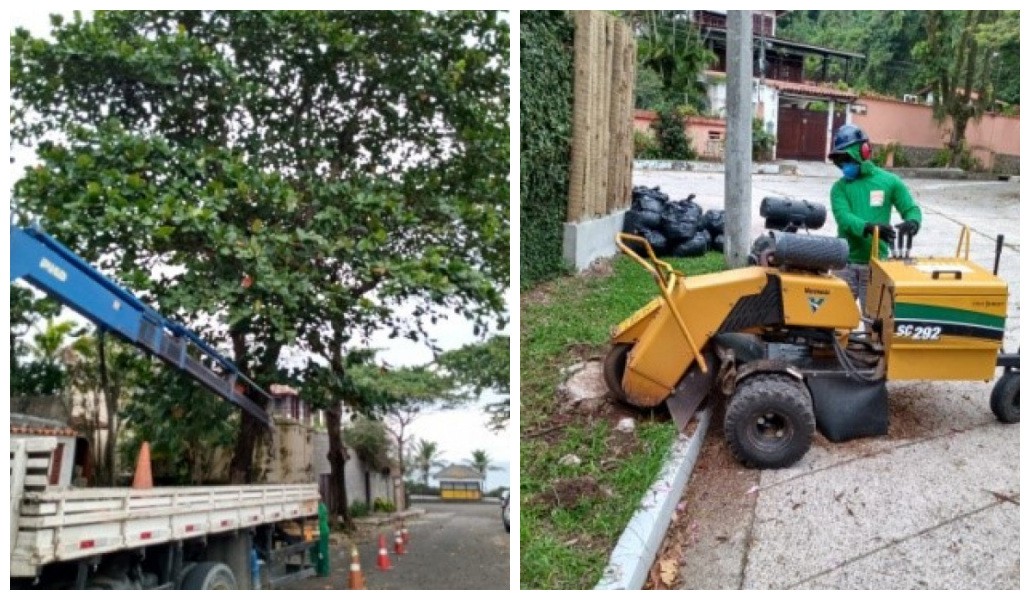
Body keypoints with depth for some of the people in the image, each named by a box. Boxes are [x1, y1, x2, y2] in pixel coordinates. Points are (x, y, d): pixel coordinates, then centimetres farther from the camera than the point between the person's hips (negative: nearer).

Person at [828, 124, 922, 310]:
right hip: (845, 262, 1)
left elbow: (912, 209, 5)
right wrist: (869, 227, -32)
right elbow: (843, 218, -13)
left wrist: (912, 223, -20)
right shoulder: (839, 188, 3)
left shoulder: (889, 182, 4)